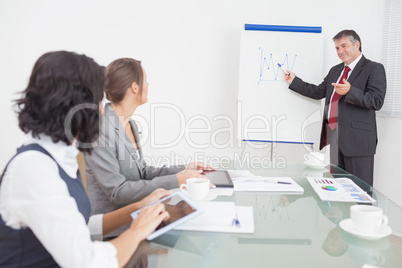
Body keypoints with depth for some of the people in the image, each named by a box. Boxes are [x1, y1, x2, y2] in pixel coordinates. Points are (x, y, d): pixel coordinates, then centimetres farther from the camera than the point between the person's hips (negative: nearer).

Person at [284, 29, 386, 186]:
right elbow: (318, 92, 22)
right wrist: (294, 81, 17)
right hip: (334, 135, 7)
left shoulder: (374, 69, -2)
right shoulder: (335, 70, 21)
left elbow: (377, 101, -13)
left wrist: (350, 92, -26)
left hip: (357, 138, -7)